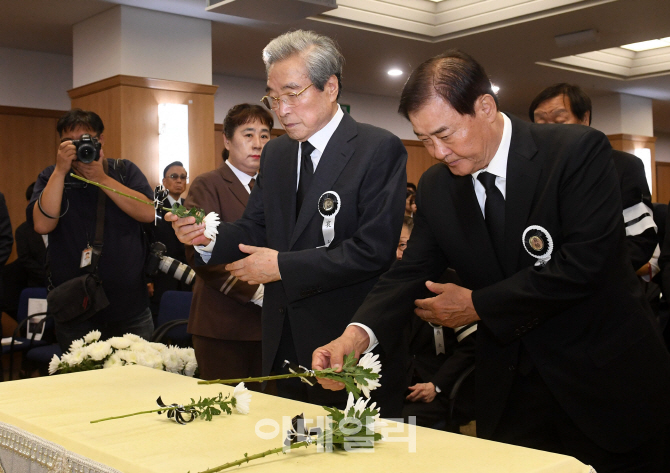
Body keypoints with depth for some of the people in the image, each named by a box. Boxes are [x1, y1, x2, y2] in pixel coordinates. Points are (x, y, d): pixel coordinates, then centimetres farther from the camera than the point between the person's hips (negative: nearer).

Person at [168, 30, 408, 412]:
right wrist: (209, 238, -9)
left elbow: (374, 249, -19)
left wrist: (284, 265, -17)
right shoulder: (275, 154, 12)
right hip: (286, 345, 6)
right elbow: (255, 229, 12)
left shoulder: (380, 149, -11)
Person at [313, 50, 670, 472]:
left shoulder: (580, 152, -16)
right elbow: (412, 272, -2)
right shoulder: (435, 188, 1)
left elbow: (586, 261, -23)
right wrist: (359, 333, -23)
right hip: (510, 389, 4)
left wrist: (479, 305, -17)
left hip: (608, 382, -4)